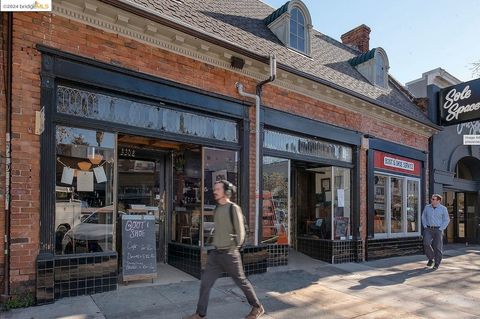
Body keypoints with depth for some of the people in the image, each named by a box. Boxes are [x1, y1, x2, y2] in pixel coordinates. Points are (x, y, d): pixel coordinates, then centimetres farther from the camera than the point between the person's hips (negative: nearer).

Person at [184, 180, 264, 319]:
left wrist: (233, 250, -10)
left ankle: (257, 308, 27)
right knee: (205, 283, 5)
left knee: (241, 281, 7)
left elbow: (240, 232, -12)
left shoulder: (233, 208, -13)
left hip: (229, 254, -7)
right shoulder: (217, 209, 9)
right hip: (215, 253, 7)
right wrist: (215, 246, 14)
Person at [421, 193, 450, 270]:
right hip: (428, 229, 2)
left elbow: (446, 220, -1)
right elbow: (423, 217, 14)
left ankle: (437, 264, 12)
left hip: (438, 230, -2)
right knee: (426, 243, -15)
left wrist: (440, 229, -10)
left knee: (437, 247, -1)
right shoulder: (427, 207, 6)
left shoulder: (443, 208, -3)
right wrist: (425, 226, 2)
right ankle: (430, 259, 6)